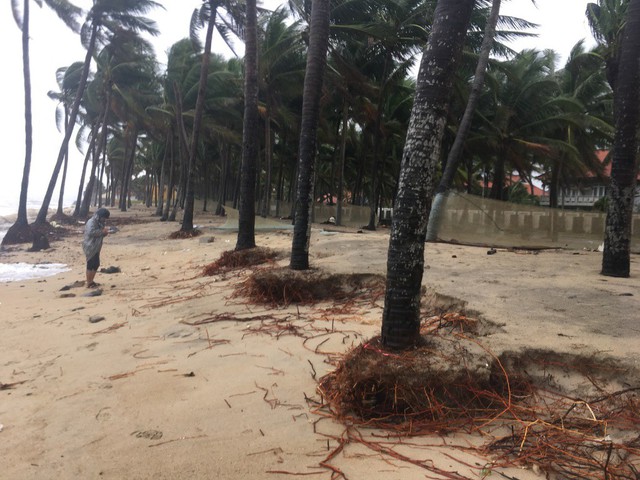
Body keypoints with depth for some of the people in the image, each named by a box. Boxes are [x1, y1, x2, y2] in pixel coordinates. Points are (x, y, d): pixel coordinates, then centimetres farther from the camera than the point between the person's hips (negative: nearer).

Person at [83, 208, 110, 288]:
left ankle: (91, 281, 24)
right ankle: (88, 283, 1)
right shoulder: (91, 222, -15)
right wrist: (102, 231, -24)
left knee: (96, 264, 13)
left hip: (96, 247, 10)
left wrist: (105, 232, 1)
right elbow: (91, 232, -31)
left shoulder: (100, 223, 14)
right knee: (90, 265, -6)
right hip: (90, 247, -10)